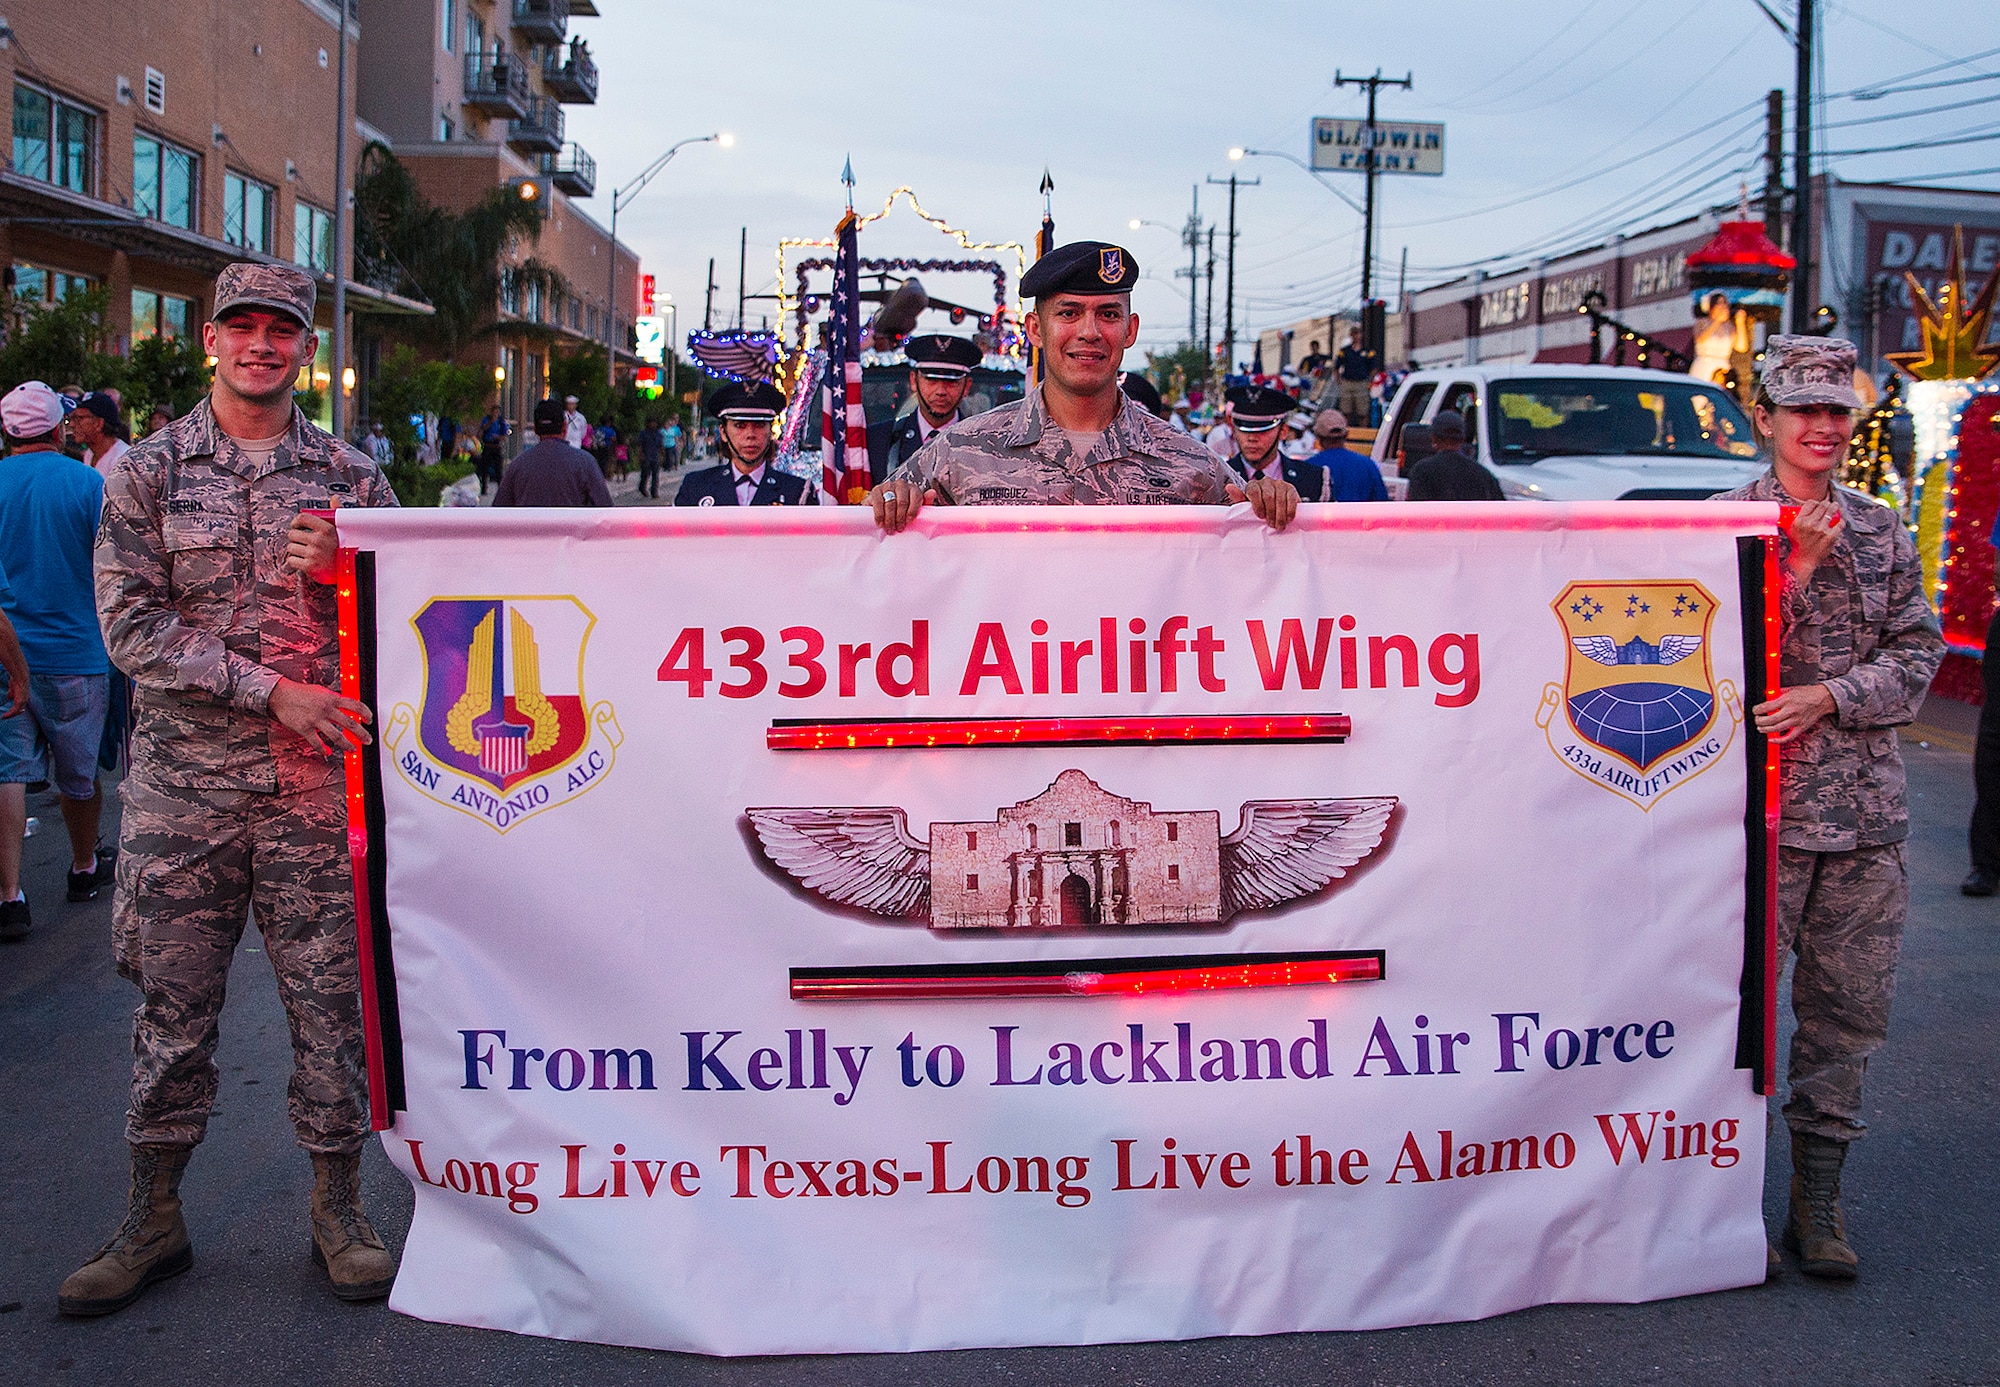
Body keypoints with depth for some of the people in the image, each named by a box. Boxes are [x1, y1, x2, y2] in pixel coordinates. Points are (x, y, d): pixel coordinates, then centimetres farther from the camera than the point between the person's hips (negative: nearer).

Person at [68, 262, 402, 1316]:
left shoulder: (350, 476, 7)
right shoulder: (150, 471, 3)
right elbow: (132, 627, -4)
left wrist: (337, 574, -12)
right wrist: (271, 689, -13)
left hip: (318, 785, 1)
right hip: (185, 782, 0)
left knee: (331, 999, 5)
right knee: (173, 1005, 8)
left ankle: (338, 1208, 20)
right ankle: (153, 1219, 22)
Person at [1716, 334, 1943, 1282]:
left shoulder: (1883, 534, 12)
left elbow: (1916, 653, 7)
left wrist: (1829, 697, -9)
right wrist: (1796, 567, -16)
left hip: (1866, 811, 4)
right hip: (1758, 804, -4)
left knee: (1850, 1004, 7)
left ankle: (1818, 1195, 19)